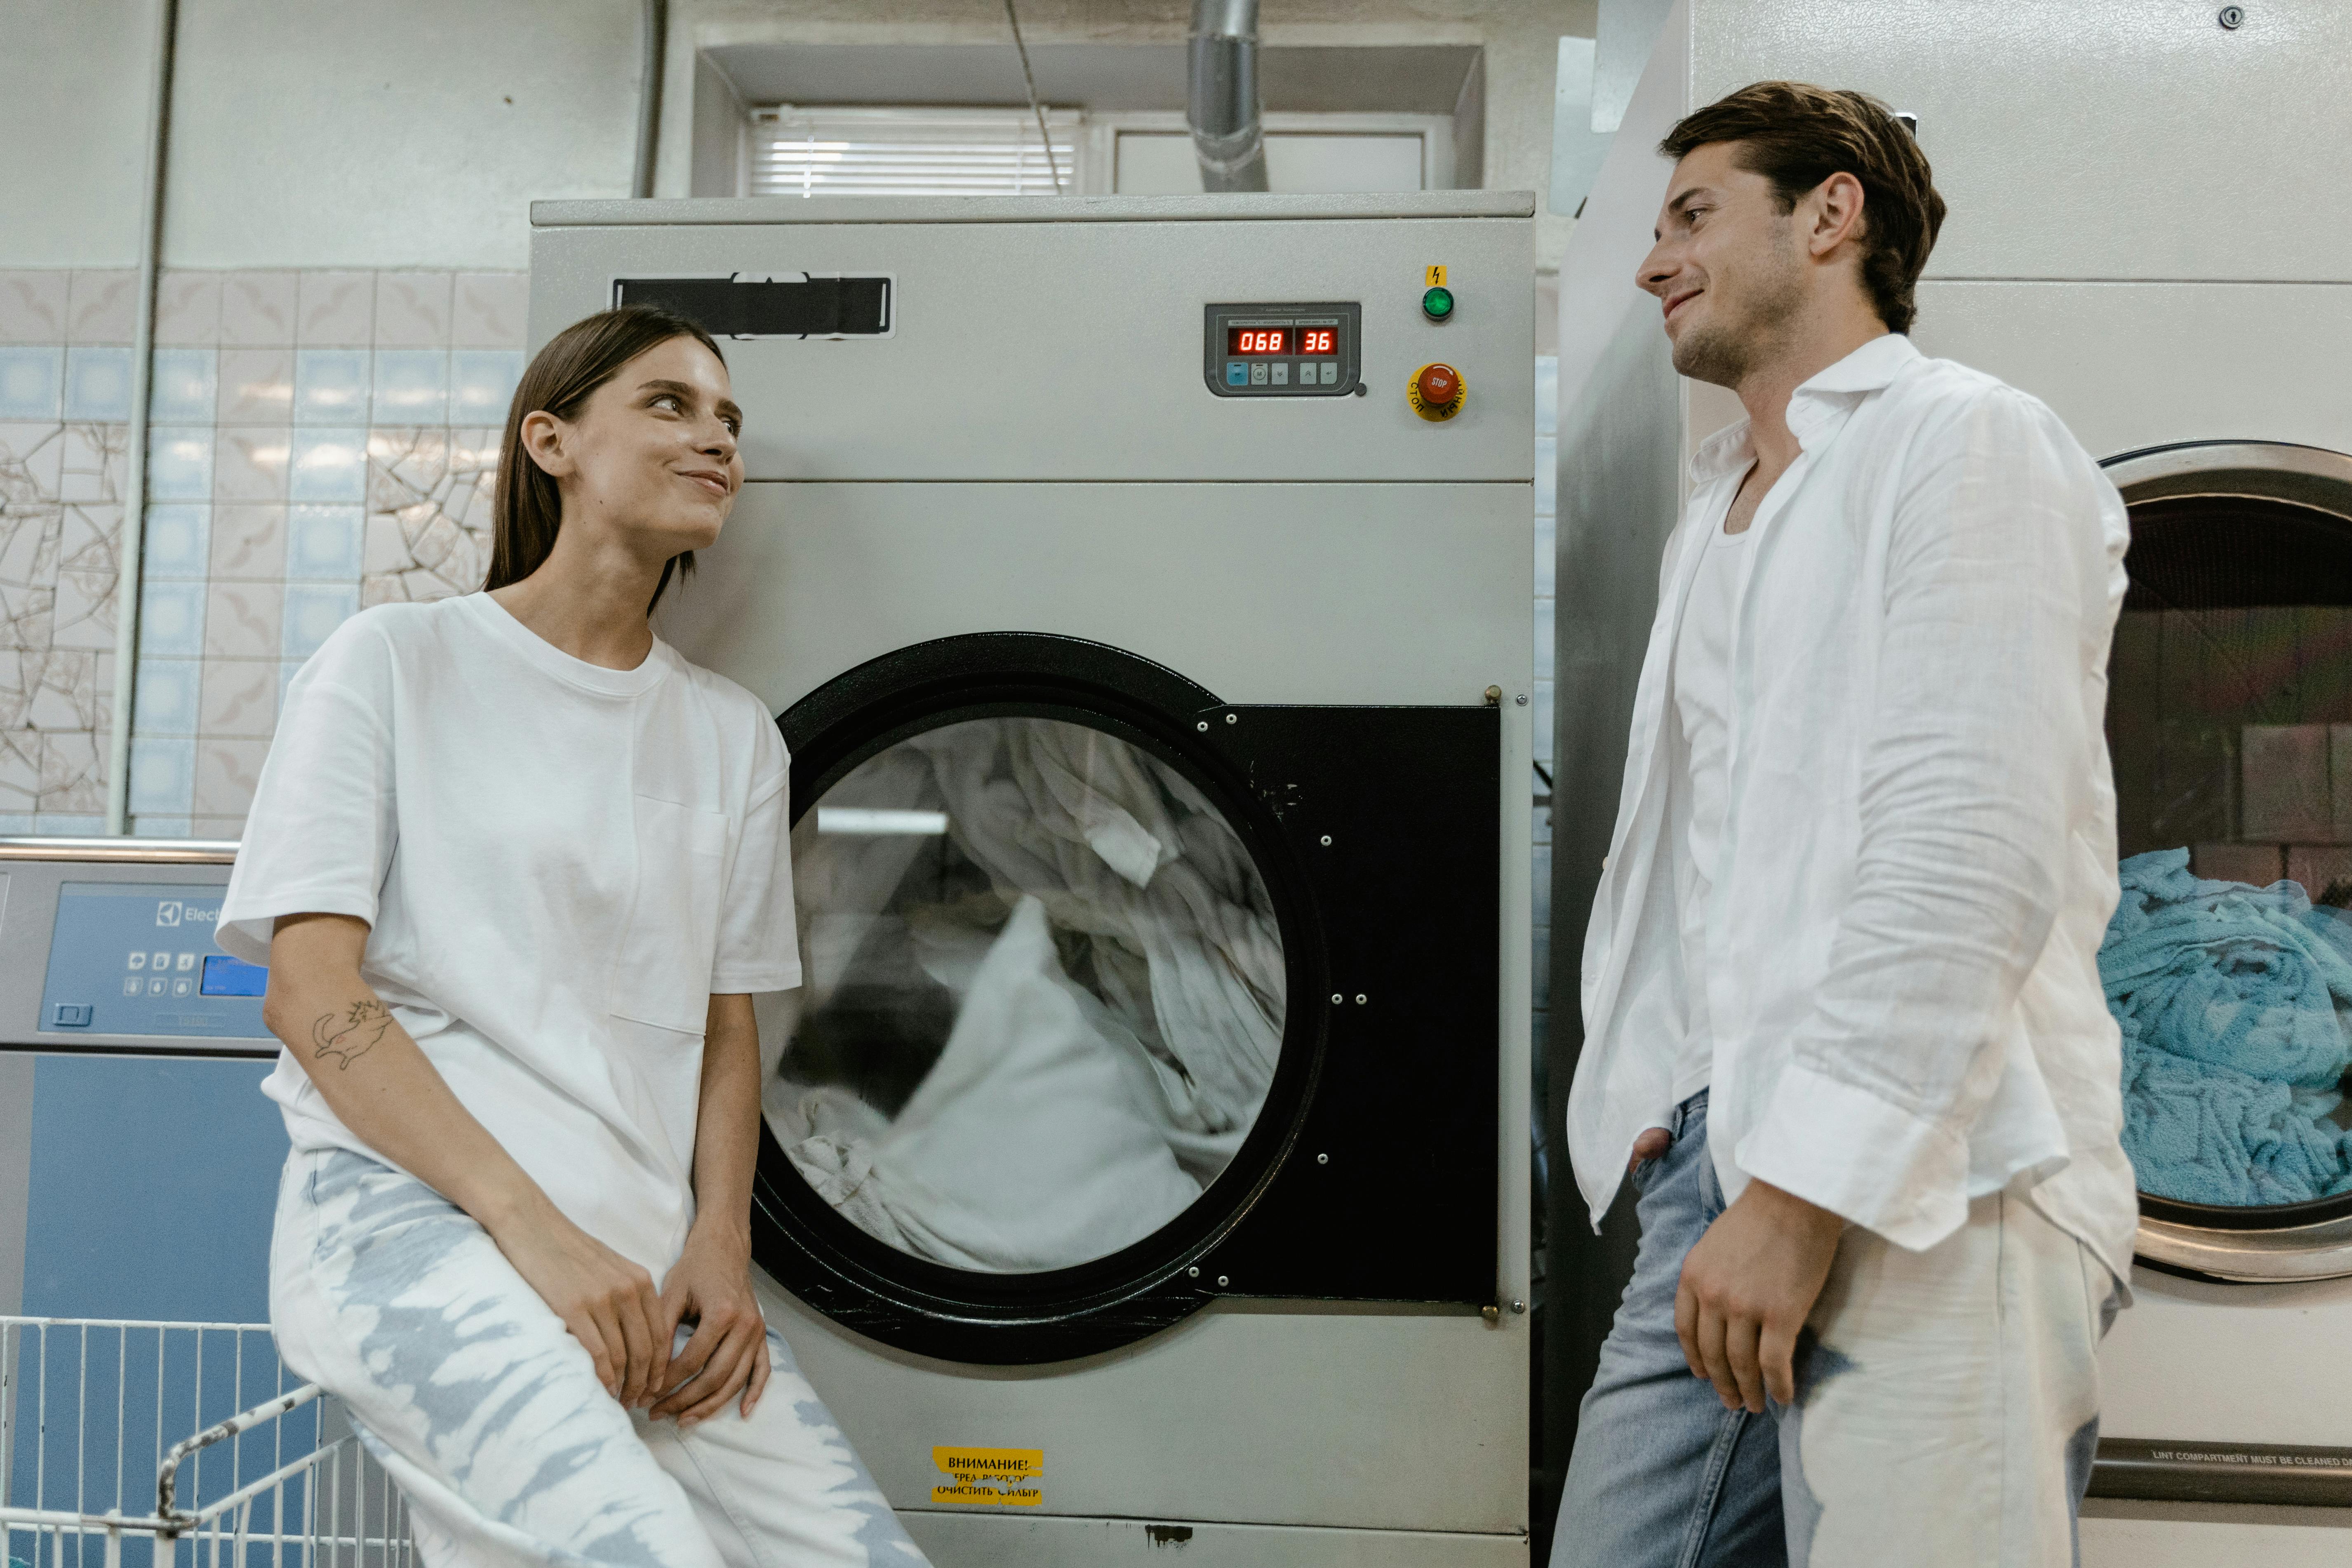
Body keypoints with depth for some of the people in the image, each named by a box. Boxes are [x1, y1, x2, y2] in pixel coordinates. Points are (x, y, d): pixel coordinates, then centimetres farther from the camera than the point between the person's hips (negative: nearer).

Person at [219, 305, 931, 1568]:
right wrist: (532, 1226, -16)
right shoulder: (397, 661, 3)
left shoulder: (733, 733, 16)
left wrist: (719, 1245, -2)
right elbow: (311, 996, -6)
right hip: (408, 1203, -5)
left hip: (645, 1249, 6)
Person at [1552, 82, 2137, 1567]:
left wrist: (1807, 1191, -20)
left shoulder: (1969, 445, -4)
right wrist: (1660, 1084, 10)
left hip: (1933, 1206, -7)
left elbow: (1971, 866, -16)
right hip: (1716, 1168, 8)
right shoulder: (1716, 520, 23)